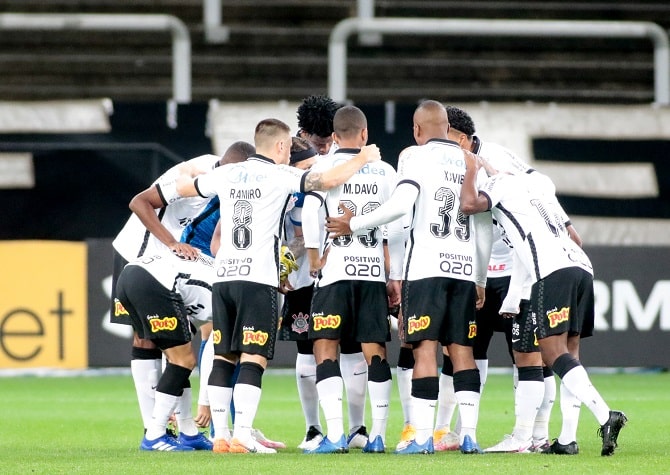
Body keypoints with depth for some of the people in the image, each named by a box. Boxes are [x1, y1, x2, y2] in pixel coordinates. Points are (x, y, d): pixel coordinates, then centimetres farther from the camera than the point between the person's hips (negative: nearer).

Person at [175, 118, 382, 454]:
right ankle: (242, 437, -14)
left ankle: (220, 436, 6)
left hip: (223, 276, 6)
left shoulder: (226, 174, 13)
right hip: (258, 278, -6)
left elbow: (182, 188, 29)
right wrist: (363, 159, 3)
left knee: (224, 357, 8)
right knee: (253, 360, -6)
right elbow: (329, 180, -13)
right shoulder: (280, 176, -3)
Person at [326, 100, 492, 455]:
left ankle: (422, 435, -10)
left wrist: (355, 224, -2)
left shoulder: (416, 156, 0)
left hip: (427, 265, -5)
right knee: (462, 349, 6)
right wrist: (481, 279, 25)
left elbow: (401, 205, -14)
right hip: (465, 266, 5)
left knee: (424, 348, -6)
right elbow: (484, 227, 18)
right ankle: (469, 434, 0)